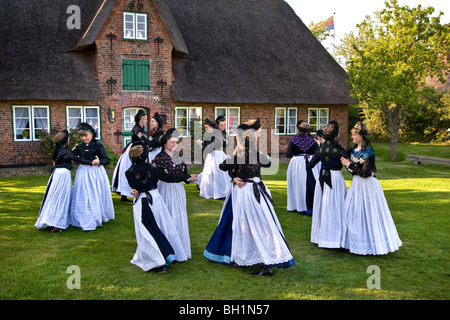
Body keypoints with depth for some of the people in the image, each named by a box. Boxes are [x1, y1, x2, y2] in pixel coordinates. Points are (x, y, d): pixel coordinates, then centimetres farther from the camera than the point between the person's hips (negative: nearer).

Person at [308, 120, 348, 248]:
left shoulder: (320, 148, 1)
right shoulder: (338, 149, -14)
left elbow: (310, 165, 9)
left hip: (322, 179, 5)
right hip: (335, 179, -5)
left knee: (322, 207, 13)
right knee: (335, 209, 2)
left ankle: (320, 236, 23)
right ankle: (335, 238, 8)